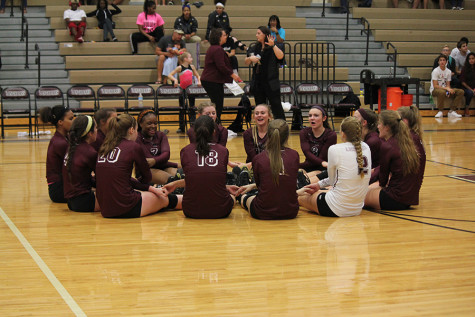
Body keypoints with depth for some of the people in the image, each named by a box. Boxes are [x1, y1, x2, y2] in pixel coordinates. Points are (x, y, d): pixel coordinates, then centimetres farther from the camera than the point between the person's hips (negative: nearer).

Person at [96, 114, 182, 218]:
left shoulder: (104, 148, 11)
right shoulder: (133, 147, -7)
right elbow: (147, 177, 7)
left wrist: (151, 189, 17)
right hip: (126, 209, -6)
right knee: (165, 199, 21)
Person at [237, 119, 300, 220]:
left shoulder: (258, 159, -10)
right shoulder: (294, 155, -2)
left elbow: (260, 183, 6)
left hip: (264, 213, -2)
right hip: (291, 212, 3)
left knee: (245, 197, 31)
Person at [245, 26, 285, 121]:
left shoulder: (272, 48, -5)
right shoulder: (255, 48, 10)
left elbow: (280, 56, -24)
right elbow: (246, 63, 13)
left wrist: (273, 45, -33)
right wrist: (250, 58, -9)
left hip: (271, 83, -5)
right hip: (258, 83, 5)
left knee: (276, 106, -3)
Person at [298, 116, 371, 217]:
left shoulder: (335, 150, -17)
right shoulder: (366, 148, 3)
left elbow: (332, 180, -4)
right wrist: (320, 184, 20)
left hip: (336, 209, -6)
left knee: (302, 197, 21)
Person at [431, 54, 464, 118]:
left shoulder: (448, 71, 5)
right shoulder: (435, 71, -12)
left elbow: (448, 85, 6)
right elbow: (435, 86, -17)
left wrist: (449, 90, -18)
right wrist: (446, 88, -26)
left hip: (445, 89, 6)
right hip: (435, 90, -6)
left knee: (460, 92, -15)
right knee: (442, 92, -42)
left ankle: (452, 111, -15)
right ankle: (440, 112, -24)